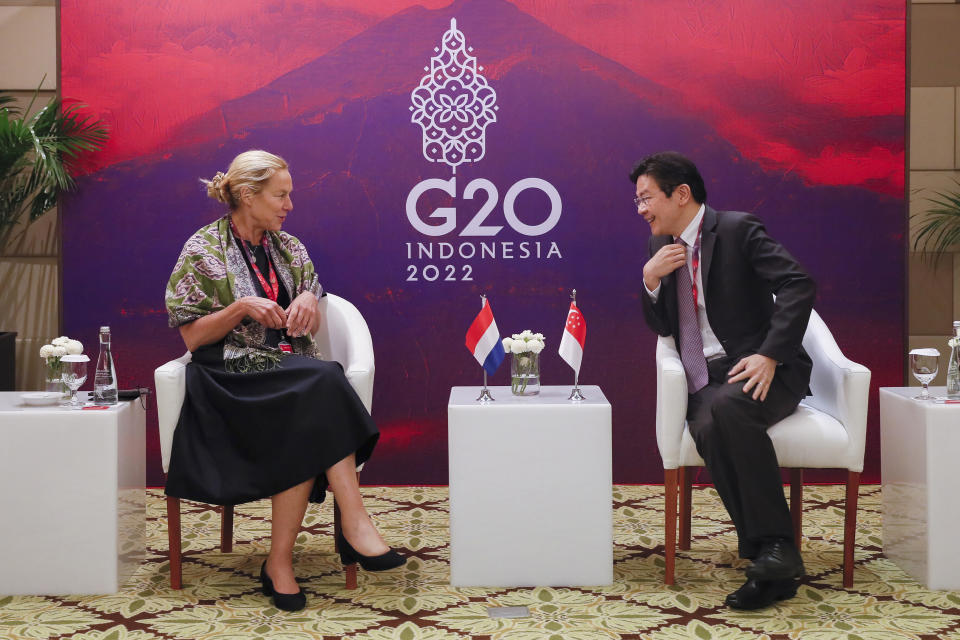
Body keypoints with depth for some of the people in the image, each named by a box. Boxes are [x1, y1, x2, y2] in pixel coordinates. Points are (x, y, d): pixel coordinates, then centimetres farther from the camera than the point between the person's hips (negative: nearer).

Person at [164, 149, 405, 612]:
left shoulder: (289, 247, 15)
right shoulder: (203, 251, 1)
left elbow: (309, 329, 19)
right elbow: (192, 338, -2)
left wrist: (310, 299, -4)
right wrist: (241, 308, -16)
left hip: (294, 373, 4)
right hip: (234, 379, -4)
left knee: (311, 419, -32)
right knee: (321, 384, -33)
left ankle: (279, 562, -30)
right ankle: (355, 526, -33)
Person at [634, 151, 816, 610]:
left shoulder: (738, 230, -2)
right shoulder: (662, 247, 18)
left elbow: (798, 285, -12)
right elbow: (662, 327, 21)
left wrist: (769, 355, -22)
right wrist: (650, 279, 0)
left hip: (760, 371, -4)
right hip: (706, 383, 4)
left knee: (728, 406, -38)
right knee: (708, 430, -31)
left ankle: (777, 545, -32)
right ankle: (772, 569, -28)